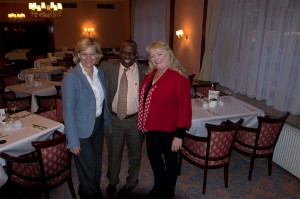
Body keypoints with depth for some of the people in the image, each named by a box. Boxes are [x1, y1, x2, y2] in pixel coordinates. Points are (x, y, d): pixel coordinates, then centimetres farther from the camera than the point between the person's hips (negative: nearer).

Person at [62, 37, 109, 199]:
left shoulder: (100, 73, 0)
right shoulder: (71, 78, -19)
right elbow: (68, 112, -18)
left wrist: (106, 122, 11)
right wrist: (73, 141, -16)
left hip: (98, 126, 6)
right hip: (82, 131, -6)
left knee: (97, 166, 23)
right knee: (88, 171, 11)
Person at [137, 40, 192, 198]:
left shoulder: (179, 78, -21)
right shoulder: (150, 74, 2)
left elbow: (184, 108, -21)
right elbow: (145, 99, 9)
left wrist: (179, 135, -20)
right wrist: (144, 123, 7)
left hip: (169, 129, -7)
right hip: (152, 126, 7)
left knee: (170, 160, 16)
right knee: (153, 156, 24)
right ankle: (159, 186, 51)